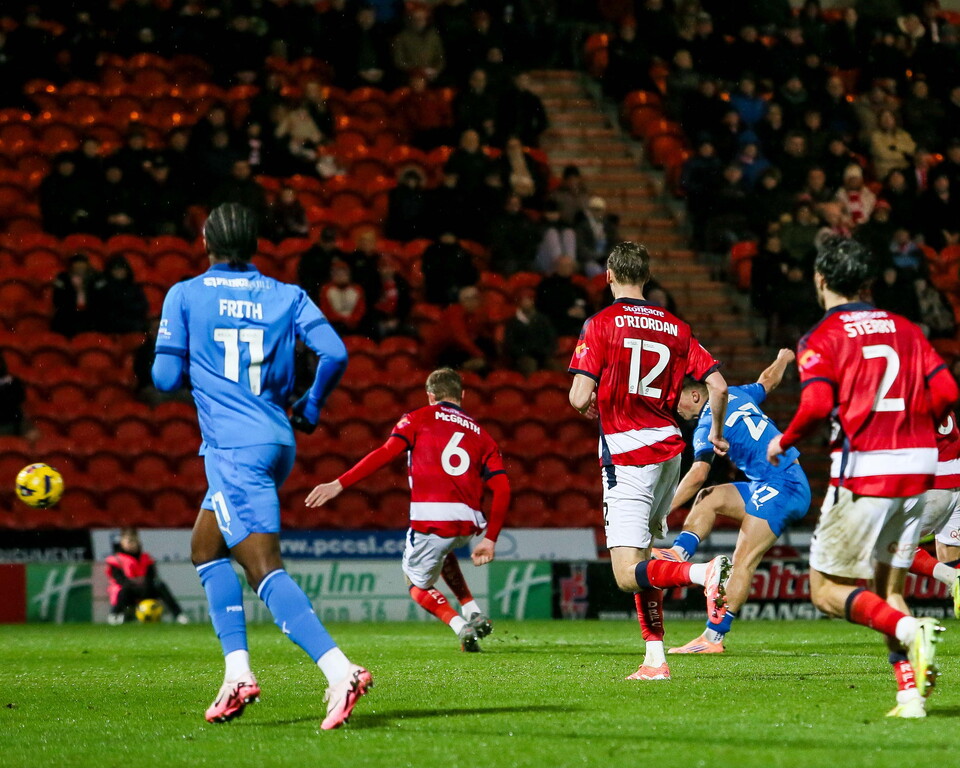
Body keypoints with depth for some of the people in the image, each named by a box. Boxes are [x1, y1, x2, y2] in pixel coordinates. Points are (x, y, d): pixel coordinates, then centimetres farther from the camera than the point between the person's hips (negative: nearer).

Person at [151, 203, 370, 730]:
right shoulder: (286, 296, 9)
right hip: (277, 443, 6)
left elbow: (165, 377, 0)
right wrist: (310, 408, 14)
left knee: (264, 568, -14)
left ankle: (340, 671, -32)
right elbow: (334, 353, -2)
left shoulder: (185, 295, 1)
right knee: (205, 548, 23)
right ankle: (237, 673, 13)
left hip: (234, 448, -6)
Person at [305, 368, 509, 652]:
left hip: (429, 519, -5)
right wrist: (490, 540, 10)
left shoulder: (419, 418, 12)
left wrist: (339, 484, -7)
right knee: (442, 551, 40)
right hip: (468, 525, 5)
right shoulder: (480, 434, 22)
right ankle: (474, 614, 25)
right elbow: (502, 488, 9)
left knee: (418, 584, 20)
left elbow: (386, 453, -4)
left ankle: (461, 627, -5)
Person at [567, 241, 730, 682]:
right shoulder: (675, 328, 7)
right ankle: (655, 658, 13)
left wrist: (588, 407, 10)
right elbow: (718, 386, 3)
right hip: (667, 446, 6)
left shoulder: (601, 324, -7)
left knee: (628, 575, -10)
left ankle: (703, 572, -35)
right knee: (643, 553, 20)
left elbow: (580, 398, -15)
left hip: (626, 458, -6)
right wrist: (717, 433, 21)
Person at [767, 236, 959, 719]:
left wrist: (784, 442, 2)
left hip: (864, 469, -5)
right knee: (889, 591, 14)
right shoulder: (905, 329, 13)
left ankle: (910, 631, -21)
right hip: (917, 469, 6)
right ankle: (910, 693, -1)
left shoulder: (821, 338, -2)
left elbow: (816, 406, -16)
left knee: (828, 591, 3)